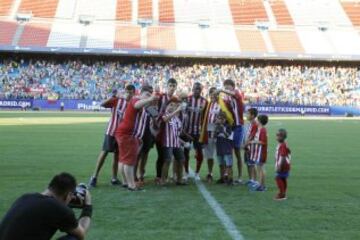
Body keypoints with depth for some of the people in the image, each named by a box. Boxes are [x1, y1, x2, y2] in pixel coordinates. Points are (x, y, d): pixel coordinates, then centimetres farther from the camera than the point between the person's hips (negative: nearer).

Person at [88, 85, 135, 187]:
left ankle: (114, 178, 17)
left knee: (118, 154, 9)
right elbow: (102, 104, -15)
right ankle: (94, 176, 1)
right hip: (111, 131, -3)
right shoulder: (117, 100, -5)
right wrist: (112, 97, -28)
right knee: (104, 152, -4)